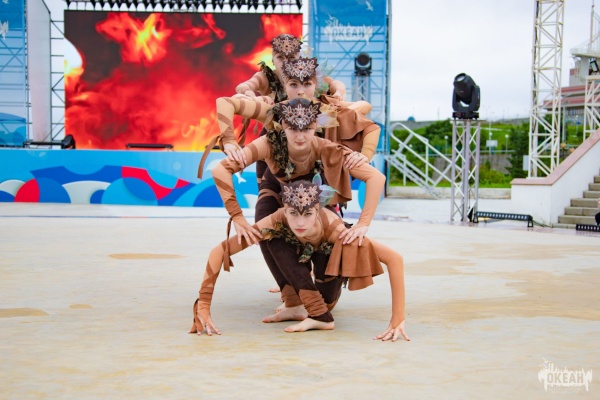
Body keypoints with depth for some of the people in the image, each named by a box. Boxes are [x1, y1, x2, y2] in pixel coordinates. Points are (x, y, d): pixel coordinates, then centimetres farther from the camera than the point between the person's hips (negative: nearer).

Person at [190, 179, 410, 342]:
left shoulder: (334, 228, -45)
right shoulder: (277, 221, -41)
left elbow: (395, 258, -46)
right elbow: (219, 252, -37)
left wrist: (397, 320, -48)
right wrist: (203, 308, -41)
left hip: (328, 251, -1)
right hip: (297, 247, 1)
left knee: (327, 300, -16)